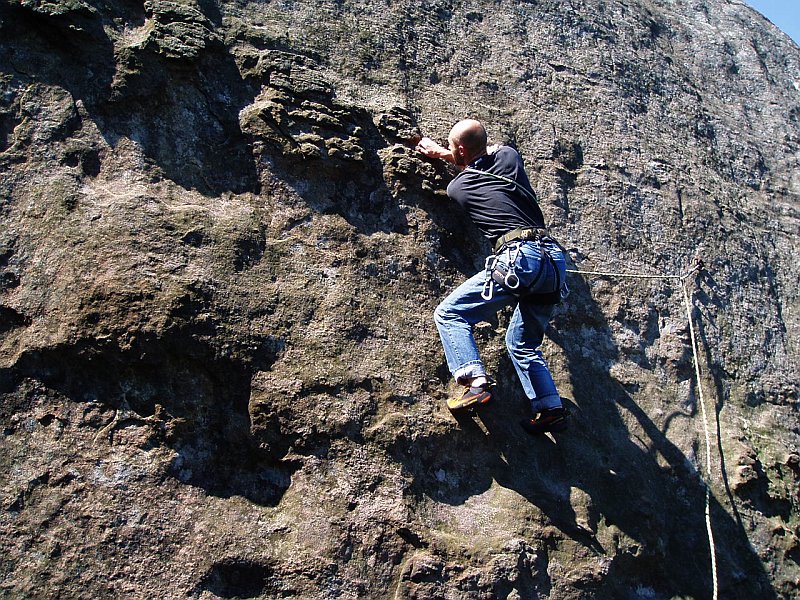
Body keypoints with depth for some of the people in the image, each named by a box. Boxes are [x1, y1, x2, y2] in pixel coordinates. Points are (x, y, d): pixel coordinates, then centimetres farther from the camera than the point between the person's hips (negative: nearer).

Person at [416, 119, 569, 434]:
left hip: (518, 259, -6)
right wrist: (441, 153, 46)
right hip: (555, 261, 7)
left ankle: (475, 382, -16)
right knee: (522, 343, 22)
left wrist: (440, 153, 50)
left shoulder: (456, 187, 8)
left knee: (449, 314, 3)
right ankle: (551, 409, 15)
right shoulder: (509, 156, 17)